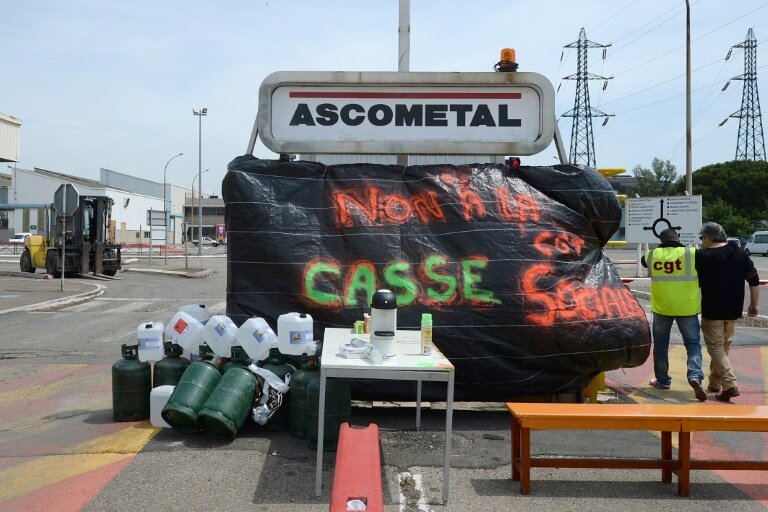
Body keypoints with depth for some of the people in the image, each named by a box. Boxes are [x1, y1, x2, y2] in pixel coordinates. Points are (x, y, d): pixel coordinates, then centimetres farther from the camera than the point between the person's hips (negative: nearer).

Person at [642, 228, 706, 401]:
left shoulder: (653, 255, -1)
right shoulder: (691, 253, -8)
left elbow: (643, 260, 21)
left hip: (661, 307, 2)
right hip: (687, 307, -2)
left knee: (660, 343, 16)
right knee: (693, 343, 6)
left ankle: (662, 380, 23)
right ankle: (695, 376, -15)